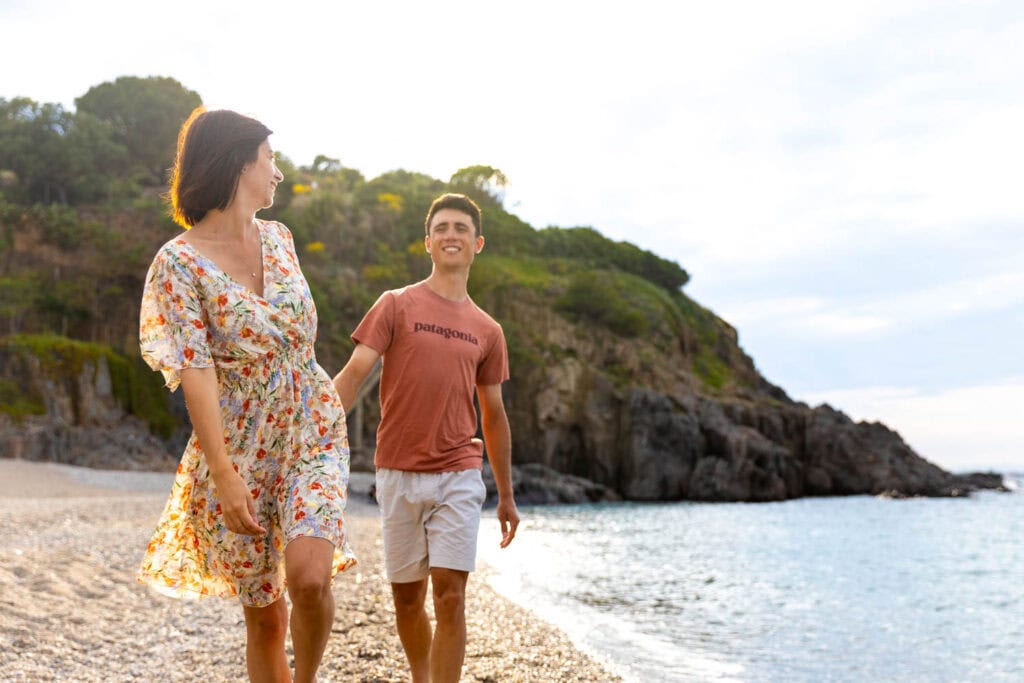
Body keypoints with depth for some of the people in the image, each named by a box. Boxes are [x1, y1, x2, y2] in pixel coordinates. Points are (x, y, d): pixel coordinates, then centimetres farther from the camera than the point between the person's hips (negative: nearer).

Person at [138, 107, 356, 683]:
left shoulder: (278, 237, 6)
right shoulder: (180, 262, -12)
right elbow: (195, 372, -18)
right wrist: (223, 474, -23)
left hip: (313, 431, 3)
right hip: (241, 449, -3)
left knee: (308, 575, -20)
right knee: (263, 611, 6)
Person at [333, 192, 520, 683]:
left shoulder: (487, 331, 10)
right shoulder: (396, 305, 2)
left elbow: (493, 415, 15)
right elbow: (353, 374, -7)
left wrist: (507, 496, 17)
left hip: (459, 476, 1)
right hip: (398, 474, -1)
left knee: (449, 596, -8)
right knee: (406, 596, 10)